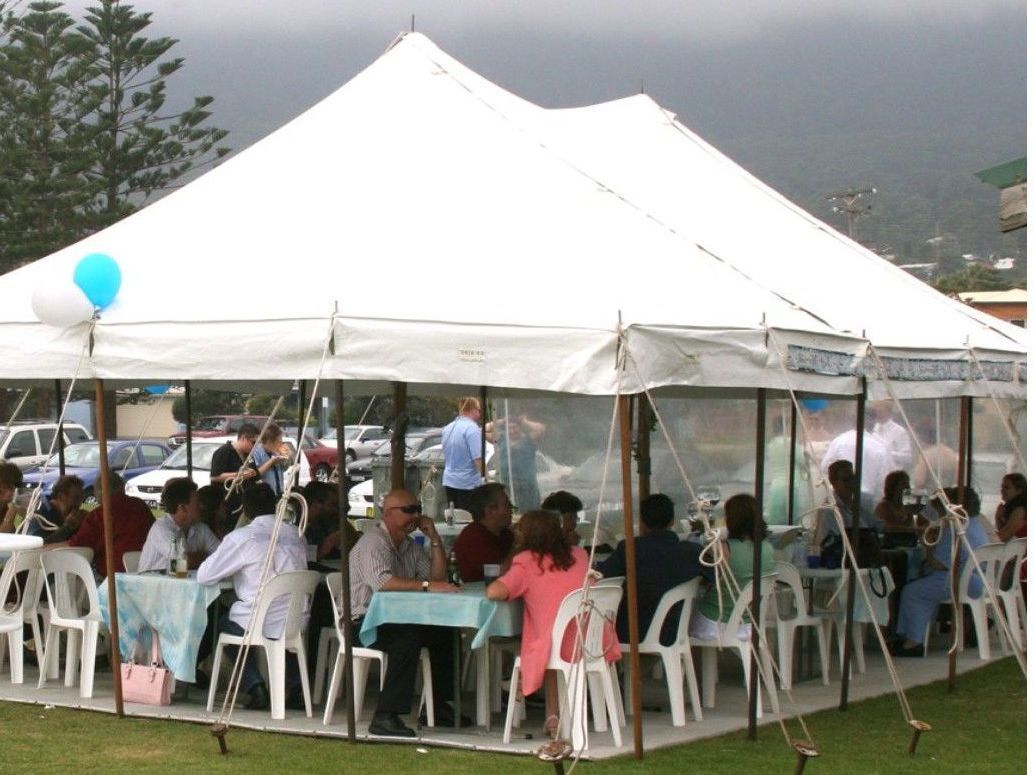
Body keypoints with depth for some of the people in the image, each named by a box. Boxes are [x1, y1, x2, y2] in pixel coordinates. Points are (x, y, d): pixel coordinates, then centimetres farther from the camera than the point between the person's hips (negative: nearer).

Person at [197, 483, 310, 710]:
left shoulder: (241, 538, -9)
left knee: (223, 622, 26)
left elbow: (203, 576, -8)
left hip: (262, 624, -4)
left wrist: (231, 571, 14)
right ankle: (295, 686, 22)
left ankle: (255, 686, 11)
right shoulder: (295, 535, 7)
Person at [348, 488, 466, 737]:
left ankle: (438, 705, 8)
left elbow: (439, 576, 12)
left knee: (444, 633, -4)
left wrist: (434, 538, 4)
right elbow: (382, 582, -31)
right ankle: (385, 717, -34)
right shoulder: (373, 543, -13)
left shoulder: (410, 545, 17)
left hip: (395, 618, 9)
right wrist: (426, 585, -34)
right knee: (408, 639, -33)